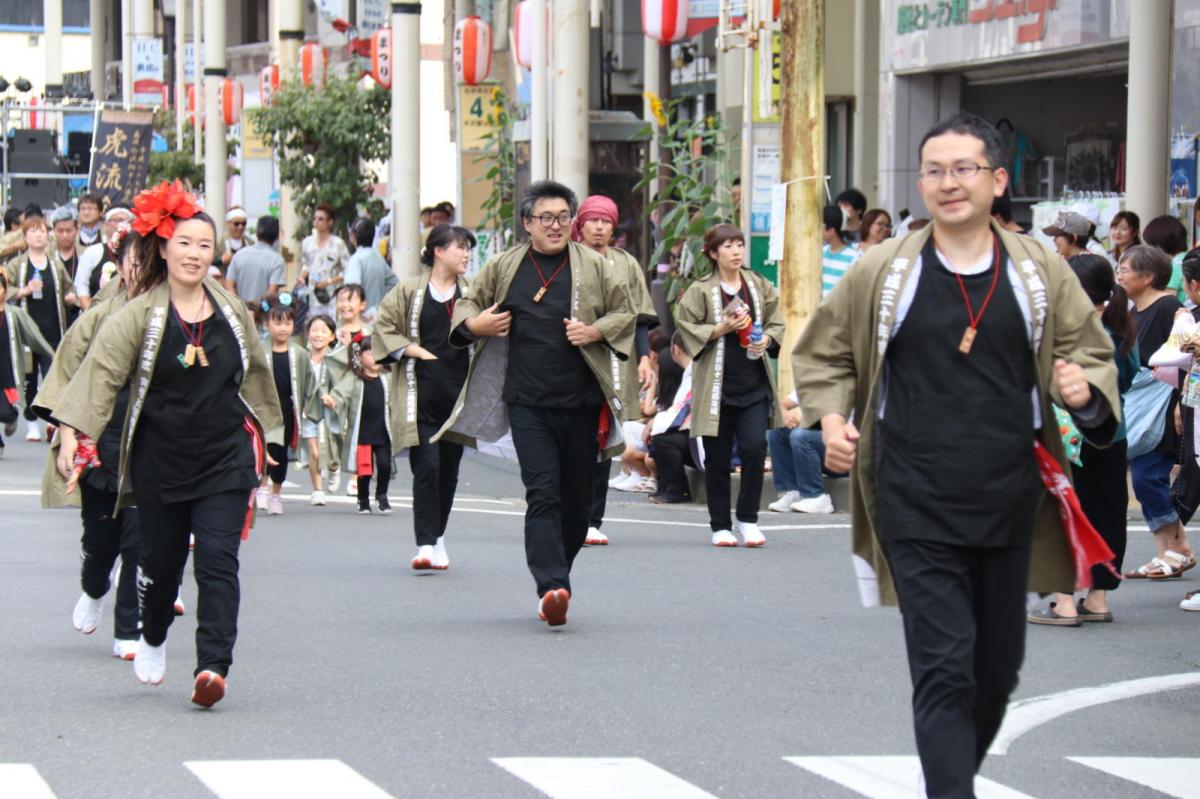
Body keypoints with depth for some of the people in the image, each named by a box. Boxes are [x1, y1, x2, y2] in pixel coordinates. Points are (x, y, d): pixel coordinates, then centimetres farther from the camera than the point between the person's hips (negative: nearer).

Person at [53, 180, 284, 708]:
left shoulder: (231, 310, 3)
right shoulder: (140, 316, -7)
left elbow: (254, 372, 17)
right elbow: (101, 371, -15)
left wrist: (262, 435, 25)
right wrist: (74, 433, -26)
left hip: (225, 460, 1)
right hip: (160, 461, -1)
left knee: (218, 561, -12)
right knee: (161, 560, 13)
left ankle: (213, 666, -18)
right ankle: (153, 639, 42)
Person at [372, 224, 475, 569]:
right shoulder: (409, 292, 1)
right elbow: (383, 326, 2)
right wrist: (415, 351, -7)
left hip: (459, 392, 3)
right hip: (422, 394, -3)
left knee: (449, 469, 9)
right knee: (426, 467, -12)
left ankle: (437, 537, 24)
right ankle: (426, 544, -12)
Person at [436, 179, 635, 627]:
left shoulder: (593, 267, 5)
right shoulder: (504, 268, 7)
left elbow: (626, 314, 10)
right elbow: (467, 304, 20)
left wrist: (596, 331, -8)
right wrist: (474, 324, -2)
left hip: (582, 404, 1)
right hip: (528, 404, -1)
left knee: (577, 500, 7)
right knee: (542, 494, -14)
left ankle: (555, 578, 23)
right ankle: (552, 587, -23)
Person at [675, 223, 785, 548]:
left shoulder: (760, 286, 7)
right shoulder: (700, 291, -3)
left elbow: (777, 323, 14)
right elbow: (686, 330, -3)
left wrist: (767, 339, -6)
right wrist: (720, 329, -14)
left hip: (754, 384, 2)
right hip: (717, 386, -2)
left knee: (754, 447, -10)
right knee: (717, 458, 4)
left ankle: (748, 520, 5)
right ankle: (720, 526, 15)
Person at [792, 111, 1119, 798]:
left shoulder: (1041, 273, 3)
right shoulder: (882, 272, 0)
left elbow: (1094, 354, 12)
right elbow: (823, 357, 12)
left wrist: (1085, 391, -11)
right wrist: (831, 419, -7)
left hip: (1009, 503, 3)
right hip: (917, 508, -3)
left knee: (999, 669, 14)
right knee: (944, 669, -11)